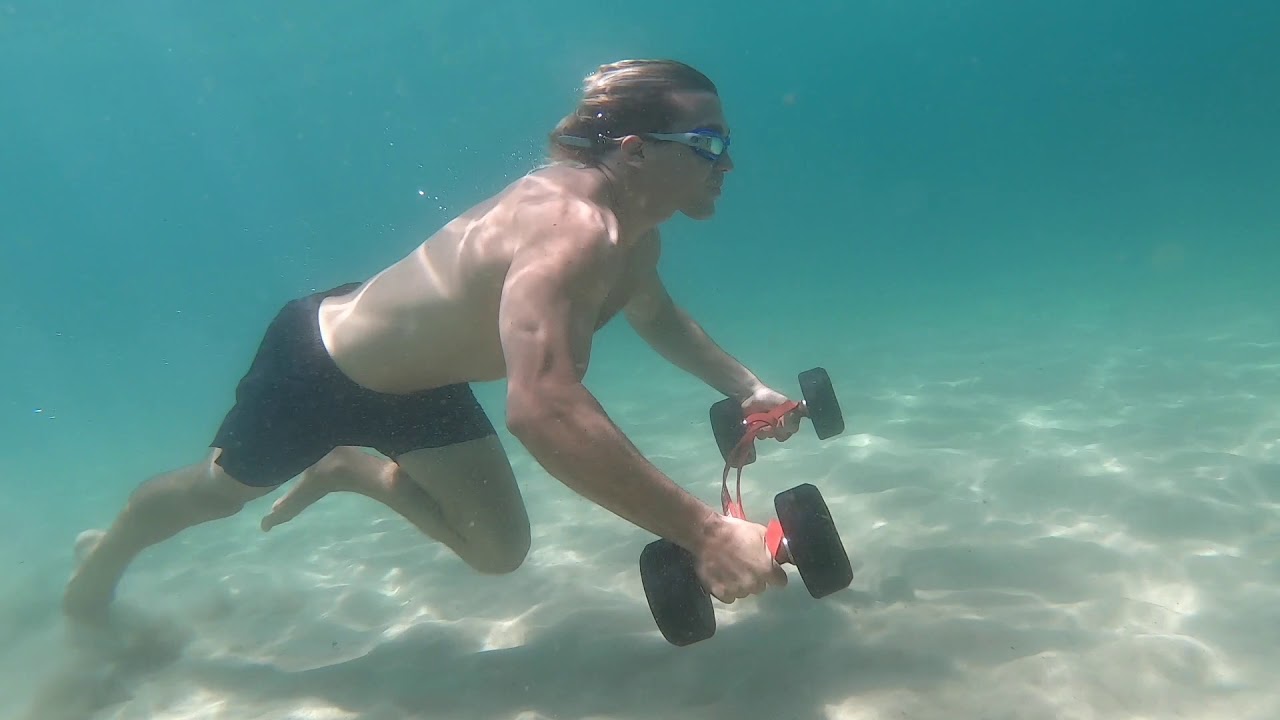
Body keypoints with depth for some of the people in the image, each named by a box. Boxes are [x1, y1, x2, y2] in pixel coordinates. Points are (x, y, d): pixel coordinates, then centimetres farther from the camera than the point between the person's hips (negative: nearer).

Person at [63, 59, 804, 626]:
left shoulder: (634, 232, -10)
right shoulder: (566, 226, -41)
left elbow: (658, 315, 13)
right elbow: (543, 410, -54)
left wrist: (744, 386, 2)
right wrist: (702, 529, -53)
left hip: (418, 381, 7)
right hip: (322, 364, -7)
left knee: (500, 551, 7)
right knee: (220, 489, 21)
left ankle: (348, 470, 28)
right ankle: (105, 556, 56)